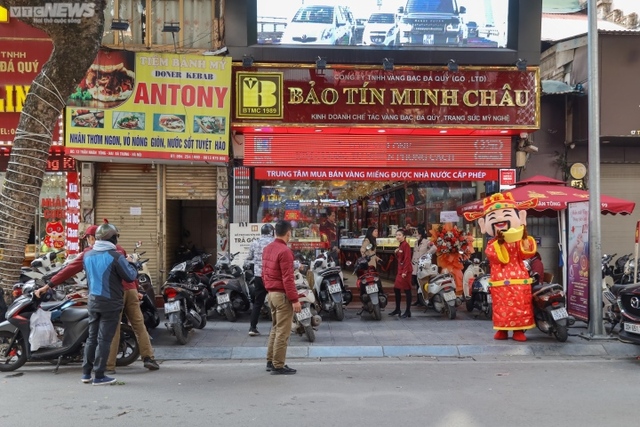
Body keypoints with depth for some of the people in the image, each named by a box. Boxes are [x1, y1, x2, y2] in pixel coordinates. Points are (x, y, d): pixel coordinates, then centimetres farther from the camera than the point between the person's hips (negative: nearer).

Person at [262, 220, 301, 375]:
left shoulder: (267, 249, 9)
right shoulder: (285, 251, -18)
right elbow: (287, 278, -21)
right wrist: (294, 299, -19)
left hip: (271, 293, 9)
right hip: (282, 295, -9)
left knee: (275, 328, 18)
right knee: (283, 331, -3)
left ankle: (271, 362, 23)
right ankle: (278, 366, 0)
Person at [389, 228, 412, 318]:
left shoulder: (406, 245, -13)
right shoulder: (400, 245, 14)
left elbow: (407, 259, -18)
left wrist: (405, 271, -22)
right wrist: (396, 253, 0)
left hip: (405, 271, -9)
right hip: (400, 270, 9)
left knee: (407, 290, -3)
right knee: (396, 289, 13)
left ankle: (408, 311, 3)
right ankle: (397, 309, 24)